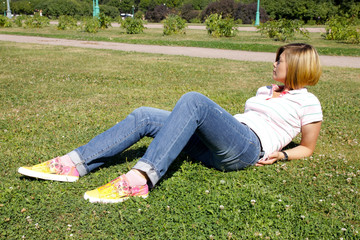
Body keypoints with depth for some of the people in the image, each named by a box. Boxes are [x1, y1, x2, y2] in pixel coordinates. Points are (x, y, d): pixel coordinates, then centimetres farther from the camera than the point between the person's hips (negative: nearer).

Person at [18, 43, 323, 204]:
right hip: (214, 148, 7)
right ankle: (75, 163, -14)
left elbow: (307, 148, 12)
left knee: (193, 100, -34)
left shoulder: (307, 101, 11)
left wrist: (280, 154, -4)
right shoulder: (267, 90, 31)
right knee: (144, 117, -10)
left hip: (247, 147, -7)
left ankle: (140, 179, -42)